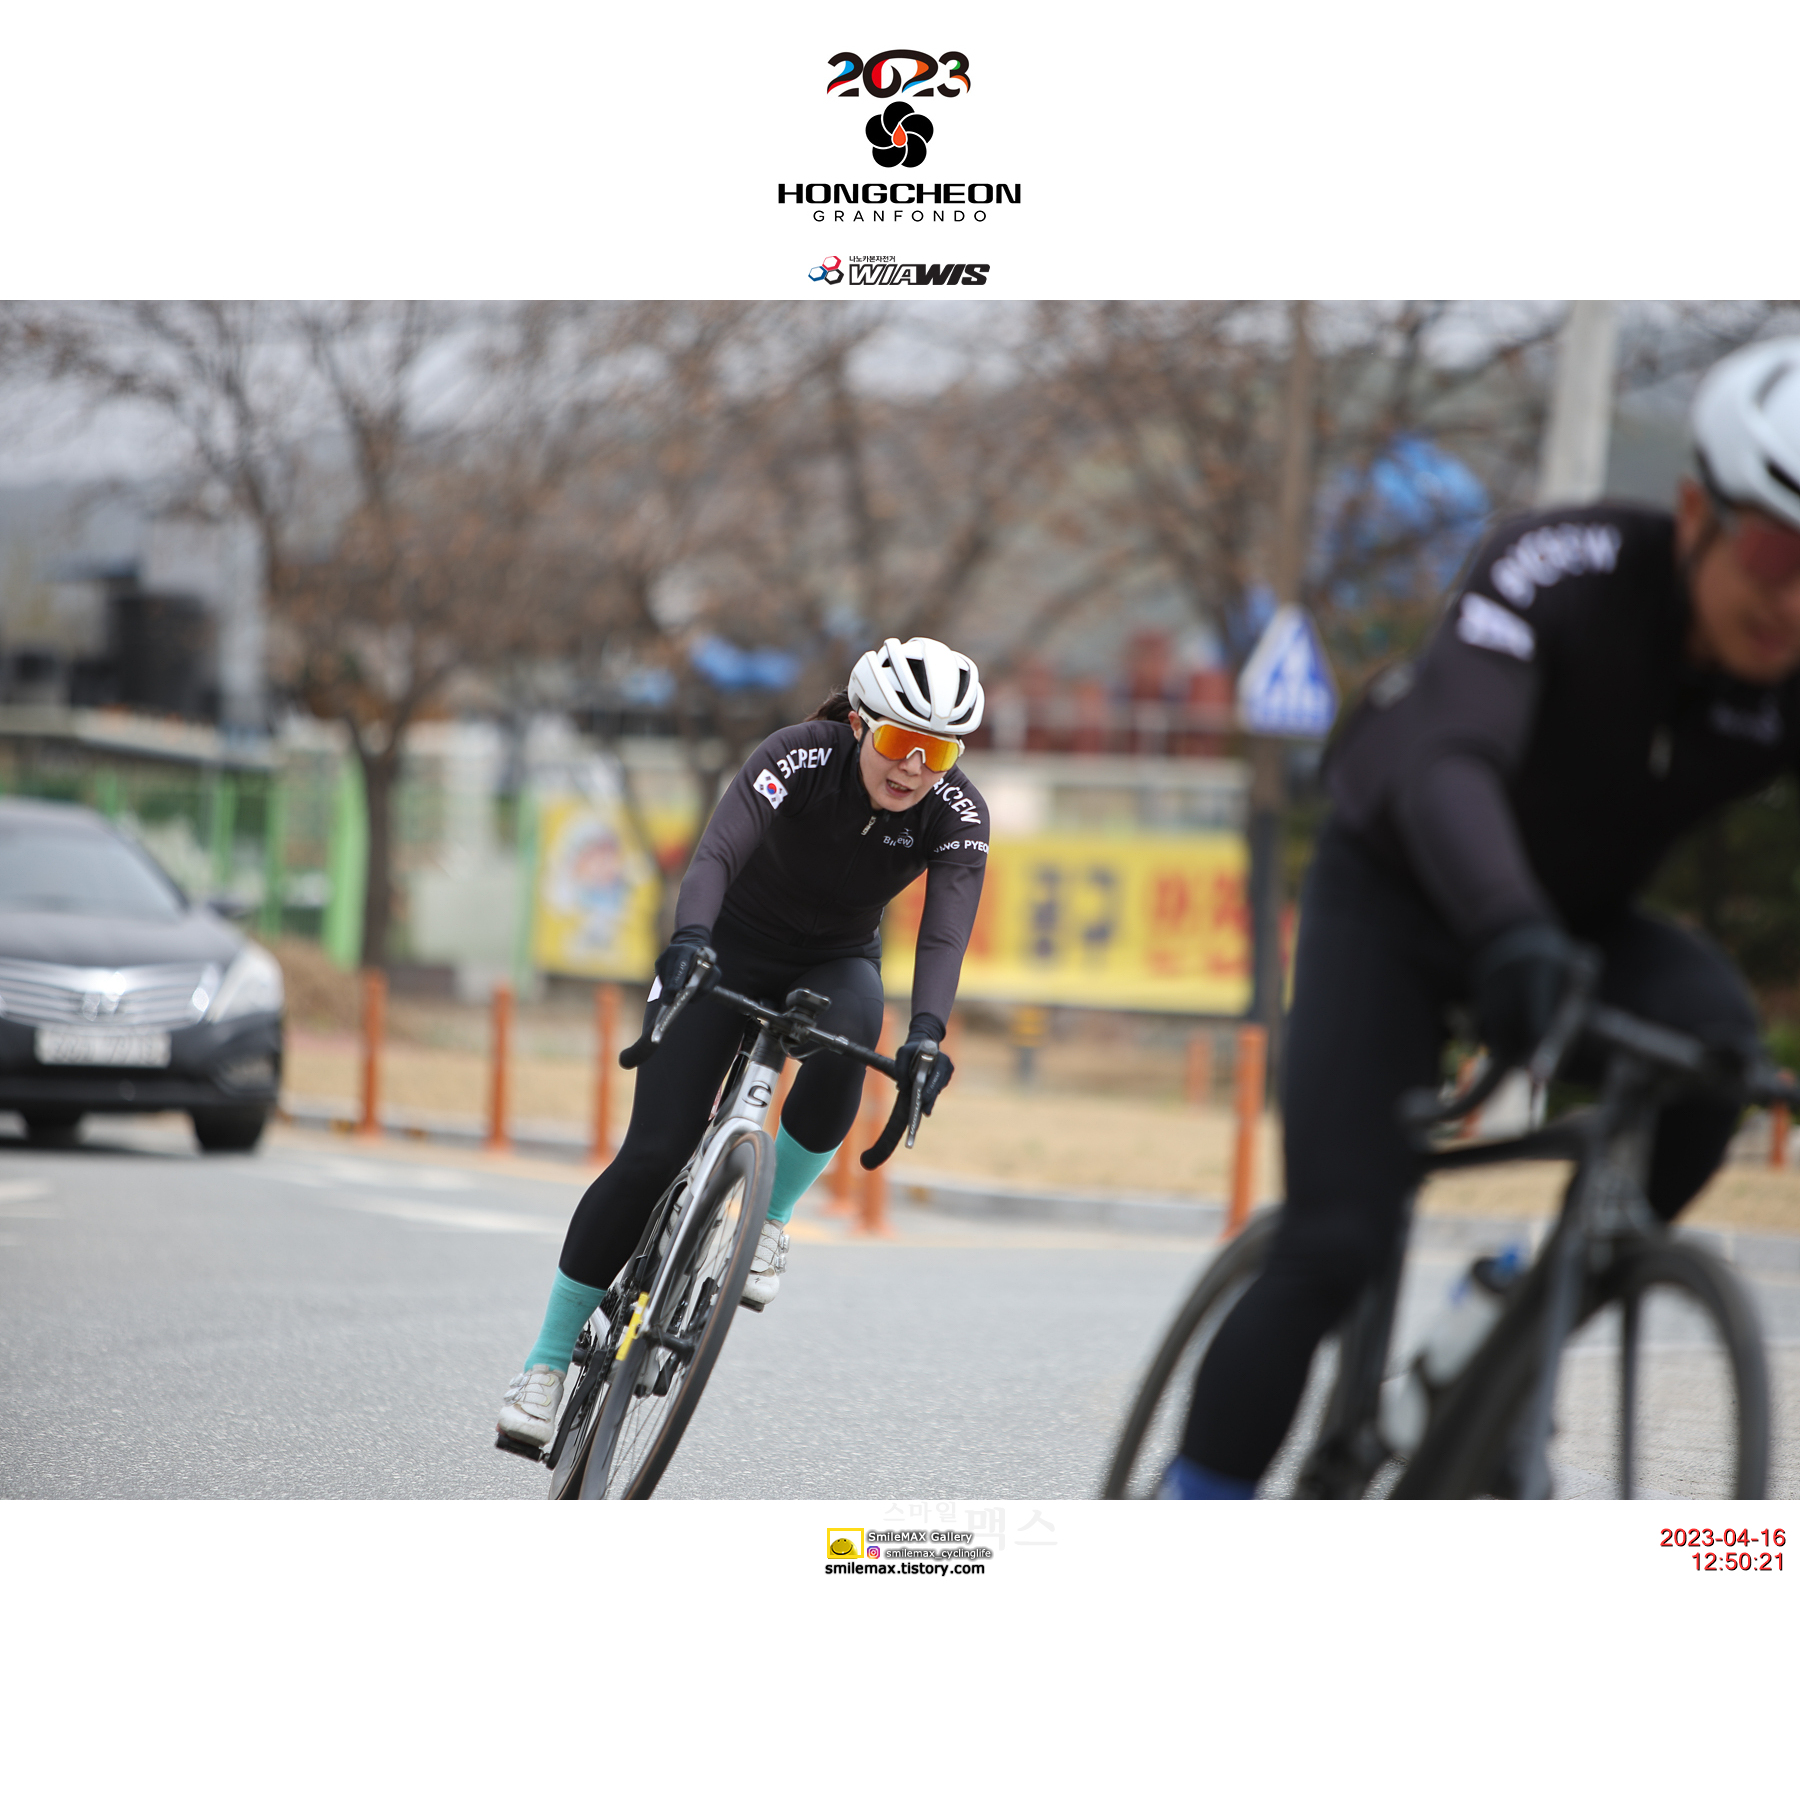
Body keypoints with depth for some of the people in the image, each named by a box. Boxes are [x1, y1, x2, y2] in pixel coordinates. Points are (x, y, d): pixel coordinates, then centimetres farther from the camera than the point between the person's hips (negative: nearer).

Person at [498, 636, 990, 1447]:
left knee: (843, 1042, -36)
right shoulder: (800, 756, -27)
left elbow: (946, 930, -33)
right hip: (730, 948, -2)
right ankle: (546, 1364, -3)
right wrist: (688, 940, -60)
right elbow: (717, 852, -41)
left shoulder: (958, 815, -20)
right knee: (654, 1154, -14)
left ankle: (769, 1221, -11)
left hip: (833, 961, 2)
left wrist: (927, 1034, -51)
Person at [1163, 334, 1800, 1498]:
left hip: (1574, 916, 4)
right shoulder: (1566, 571, -32)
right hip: (1399, 892, -4)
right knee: (1339, 1244, -17)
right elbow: (1447, 758, -48)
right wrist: (1508, 932, -66)